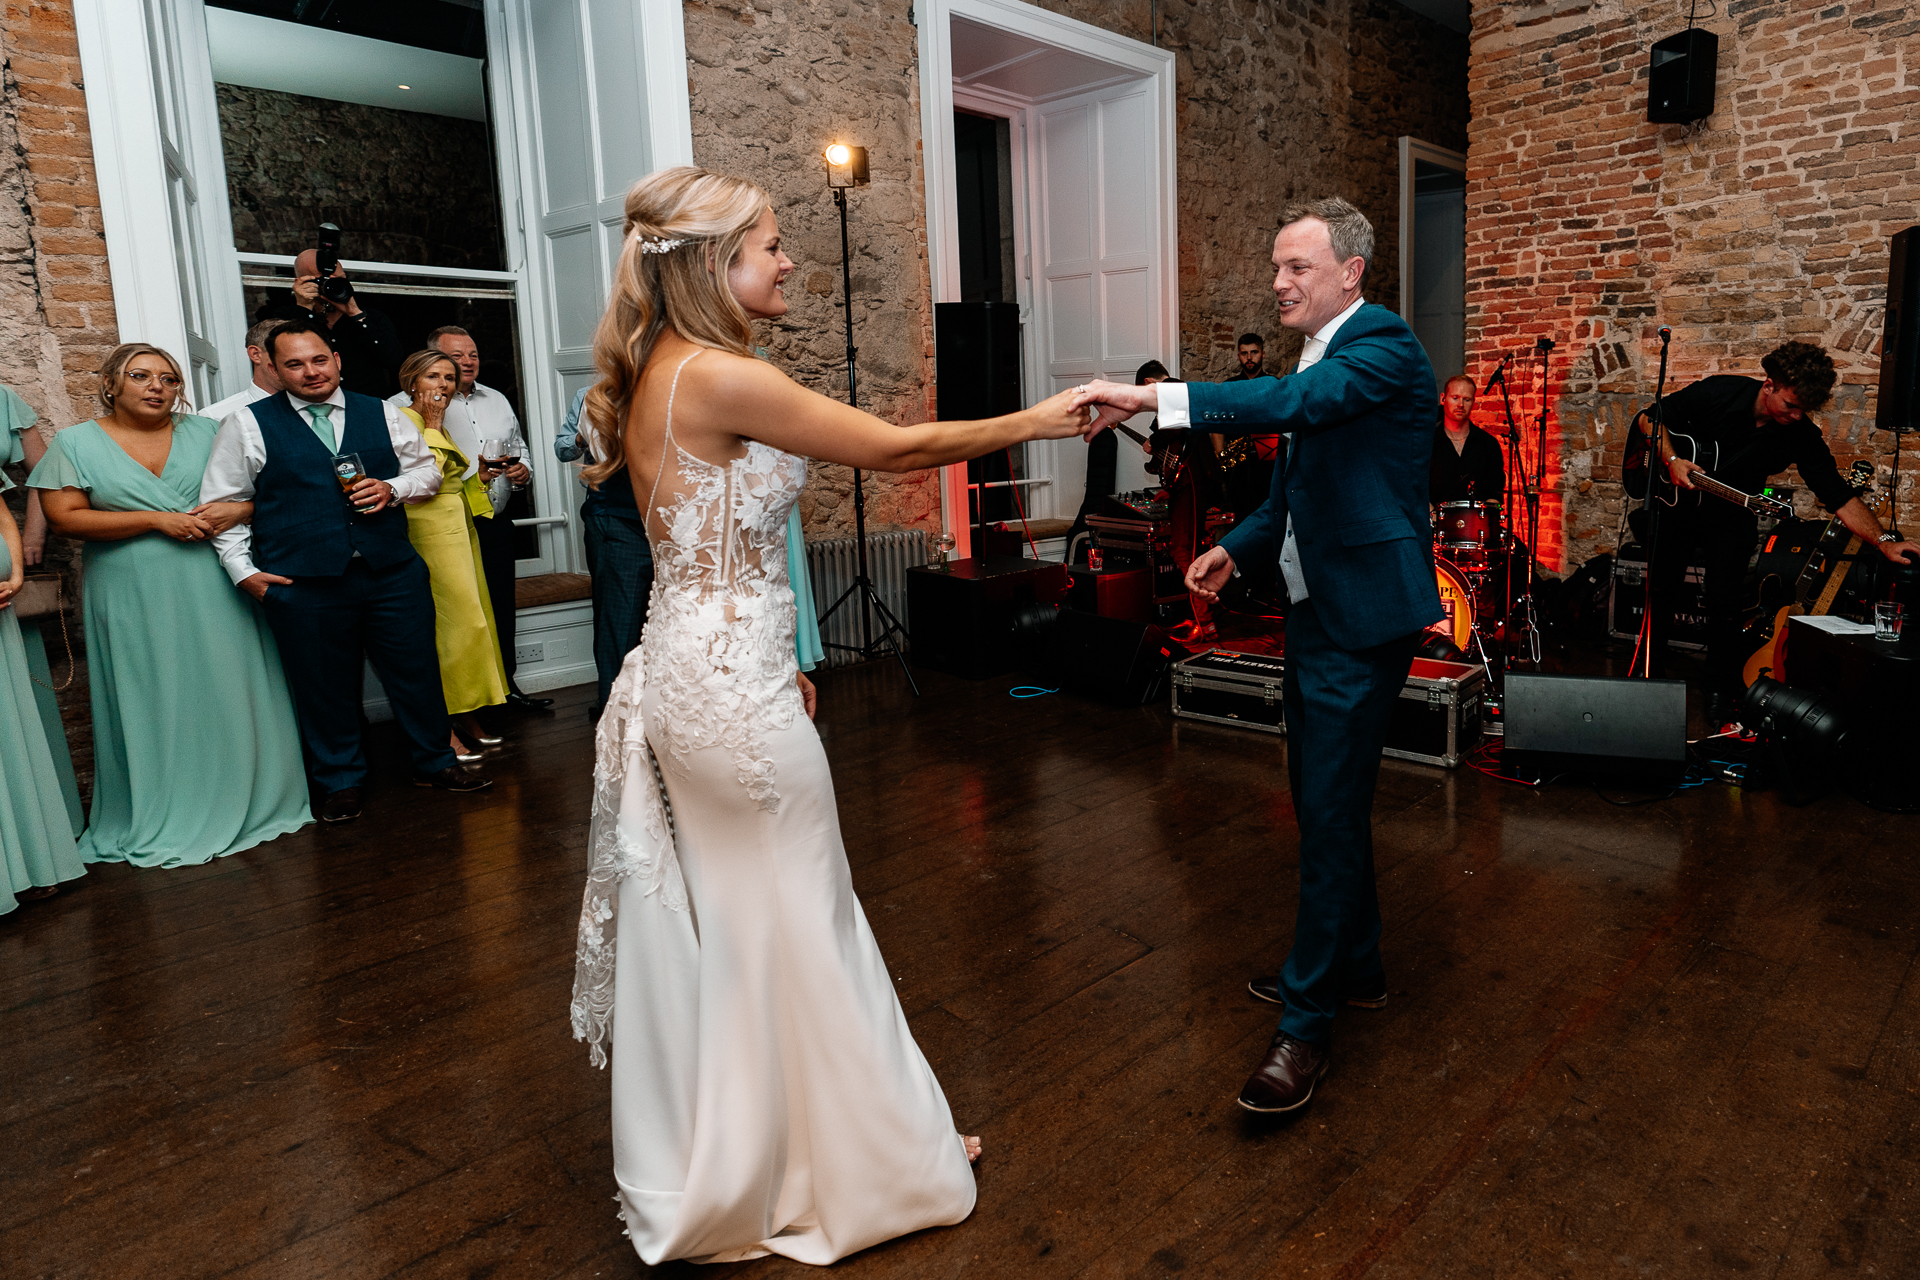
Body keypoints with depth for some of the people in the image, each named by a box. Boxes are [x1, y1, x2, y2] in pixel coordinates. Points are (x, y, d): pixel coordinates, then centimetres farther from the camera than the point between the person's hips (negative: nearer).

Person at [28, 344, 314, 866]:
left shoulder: (206, 432, 8)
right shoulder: (76, 442, 4)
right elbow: (64, 518, -5)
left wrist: (240, 509, -13)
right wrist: (157, 519, -13)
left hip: (213, 593, 1)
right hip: (135, 602, -1)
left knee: (227, 696, 5)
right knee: (153, 707, 5)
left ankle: (244, 804, 20)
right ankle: (165, 823, 17)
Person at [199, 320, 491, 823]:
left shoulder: (383, 414, 10)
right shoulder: (248, 424, 4)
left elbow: (427, 469, 18)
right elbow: (223, 502, 6)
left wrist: (393, 488, -3)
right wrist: (243, 570, -1)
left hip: (393, 574, 2)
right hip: (303, 586, -2)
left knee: (417, 672, 8)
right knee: (325, 686, 7)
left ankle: (435, 763, 26)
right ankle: (340, 781, 24)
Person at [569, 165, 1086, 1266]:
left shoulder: (657, 375, 10)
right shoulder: (722, 377, -19)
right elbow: (896, 447, -16)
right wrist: (1035, 422, -3)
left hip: (687, 673, 9)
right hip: (734, 691, -9)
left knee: (715, 926, 20)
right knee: (800, 923, 7)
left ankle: (711, 1172, 40)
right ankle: (862, 1161, 29)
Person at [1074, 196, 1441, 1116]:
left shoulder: (1382, 346, -13)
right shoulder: (1323, 354, 16)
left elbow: (1294, 402, -34)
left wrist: (1150, 399, -43)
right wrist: (1237, 547, 9)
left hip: (1362, 617, -10)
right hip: (1315, 609, 10)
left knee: (1331, 812, -6)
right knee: (1322, 800, 18)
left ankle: (1305, 1025, 4)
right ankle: (1354, 965, 35)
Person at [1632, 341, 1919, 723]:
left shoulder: (1803, 437, -16)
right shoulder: (1720, 393, -20)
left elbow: (1839, 496, -17)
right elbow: (1649, 417, -11)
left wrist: (1884, 541, -28)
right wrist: (1671, 459, -25)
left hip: (1730, 516, 1)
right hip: (1675, 501, 0)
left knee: (1724, 603, -8)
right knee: (1660, 592, 4)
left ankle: (1721, 692, 8)